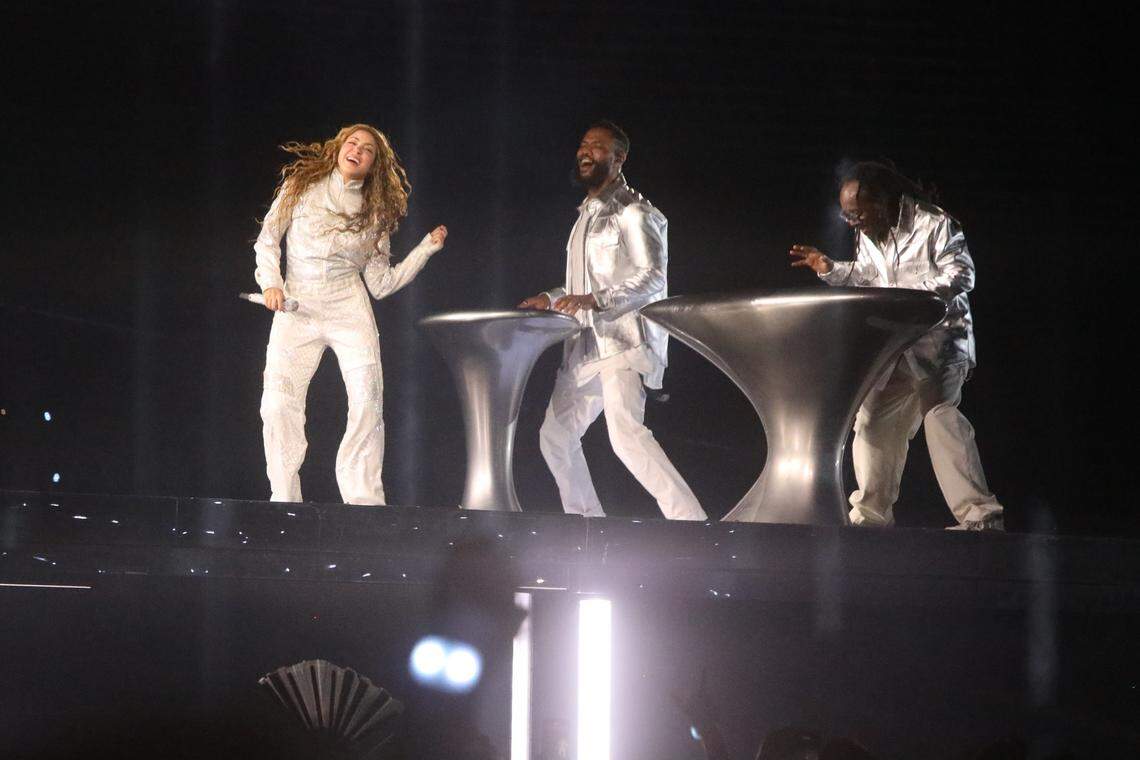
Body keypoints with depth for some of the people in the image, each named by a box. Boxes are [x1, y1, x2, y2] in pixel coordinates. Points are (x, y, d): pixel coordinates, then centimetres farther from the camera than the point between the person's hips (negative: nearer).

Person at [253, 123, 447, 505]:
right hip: (295, 311, -1)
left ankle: (364, 502, -11)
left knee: (367, 403, -15)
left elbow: (381, 283, 10)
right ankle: (284, 504, -7)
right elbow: (268, 238, 12)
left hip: (349, 311, 1)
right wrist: (271, 283, -4)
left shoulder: (374, 212, 12)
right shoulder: (302, 185, 10)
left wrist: (426, 248, 5)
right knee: (278, 406, -14)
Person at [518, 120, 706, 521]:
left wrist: (594, 299, -25)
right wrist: (552, 299, 17)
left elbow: (653, 279, -15)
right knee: (555, 436, 12)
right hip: (587, 344, 10)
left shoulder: (633, 213, -6)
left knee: (626, 432, -27)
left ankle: (691, 523, -31)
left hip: (624, 341, -10)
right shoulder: (586, 214, 22)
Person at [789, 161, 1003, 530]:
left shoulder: (934, 225, -12)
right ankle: (871, 515, 21)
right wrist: (830, 269, 12)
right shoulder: (868, 237, 11)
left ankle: (980, 516, -26)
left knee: (940, 415, -22)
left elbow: (960, 275, -17)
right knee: (872, 421, 9)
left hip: (937, 341, -8)